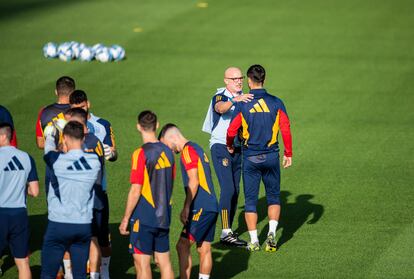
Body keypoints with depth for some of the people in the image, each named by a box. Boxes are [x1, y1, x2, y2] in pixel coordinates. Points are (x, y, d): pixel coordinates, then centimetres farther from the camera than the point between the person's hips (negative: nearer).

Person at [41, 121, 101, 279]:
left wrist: (50, 135, 33)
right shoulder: (94, 162, -3)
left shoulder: (58, 161, -12)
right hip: (84, 224, 3)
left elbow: (48, 149, 10)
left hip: (58, 225, -3)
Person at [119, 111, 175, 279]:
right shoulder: (167, 152, 5)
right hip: (164, 217, 7)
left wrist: (126, 219, -7)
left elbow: (135, 191, -15)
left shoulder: (141, 154, -15)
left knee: (142, 263, -2)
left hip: (144, 218, -7)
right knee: (164, 261, 10)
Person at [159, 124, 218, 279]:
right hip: (211, 206, 10)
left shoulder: (188, 150, -8)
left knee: (183, 246, -9)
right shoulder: (197, 148, 20)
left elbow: (194, 181, -16)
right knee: (204, 249, 9)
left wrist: (186, 208, -15)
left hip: (201, 208, -10)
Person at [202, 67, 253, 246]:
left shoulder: (243, 98, 13)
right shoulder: (220, 97, -11)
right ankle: (226, 233, -20)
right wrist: (235, 100, -53)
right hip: (221, 147, -7)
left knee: (235, 191, 7)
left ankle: (228, 231, 14)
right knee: (228, 189, -17)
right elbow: (220, 108, -35)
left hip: (238, 149, 7)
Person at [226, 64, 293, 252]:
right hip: (271, 156, 1)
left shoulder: (242, 105, -7)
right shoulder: (276, 103, -3)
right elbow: (286, 130, -3)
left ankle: (254, 241, 6)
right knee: (273, 197, 15)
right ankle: (272, 232, -4)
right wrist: (288, 154, 8)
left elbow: (231, 131, -5)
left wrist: (230, 146, 17)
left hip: (250, 157, -1)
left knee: (250, 200, 8)